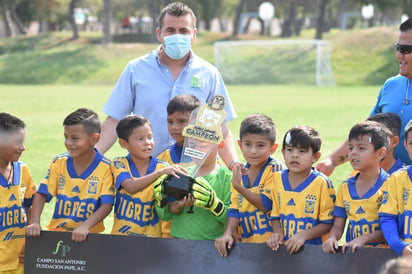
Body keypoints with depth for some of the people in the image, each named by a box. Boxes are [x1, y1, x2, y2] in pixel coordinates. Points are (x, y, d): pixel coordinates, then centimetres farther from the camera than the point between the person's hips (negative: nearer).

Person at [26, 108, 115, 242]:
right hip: (56, 230, 3)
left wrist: (85, 226, -25)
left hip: (88, 235, -3)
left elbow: (107, 205, -11)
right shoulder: (59, 163, 4)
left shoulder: (105, 168, -6)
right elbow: (41, 194, 2)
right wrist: (34, 222, -14)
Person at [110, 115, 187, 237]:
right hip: (121, 235, -3)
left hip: (152, 236, 3)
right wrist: (161, 172, -29)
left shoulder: (162, 167, 3)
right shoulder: (119, 164, 1)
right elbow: (131, 187, -19)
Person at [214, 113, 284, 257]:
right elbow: (234, 208, 9)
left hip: (270, 240, -6)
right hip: (246, 242, 6)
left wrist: (239, 188, -16)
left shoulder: (275, 169, -3)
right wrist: (227, 233, -7)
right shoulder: (239, 172, 12)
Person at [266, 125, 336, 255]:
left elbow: (328, 223, -3)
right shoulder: (277, 179, 11)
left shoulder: (322, 183, -3)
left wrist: (304, 235, -14)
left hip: (314, 248, -4)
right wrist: (277, 233, -1)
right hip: (284, 248, 4)